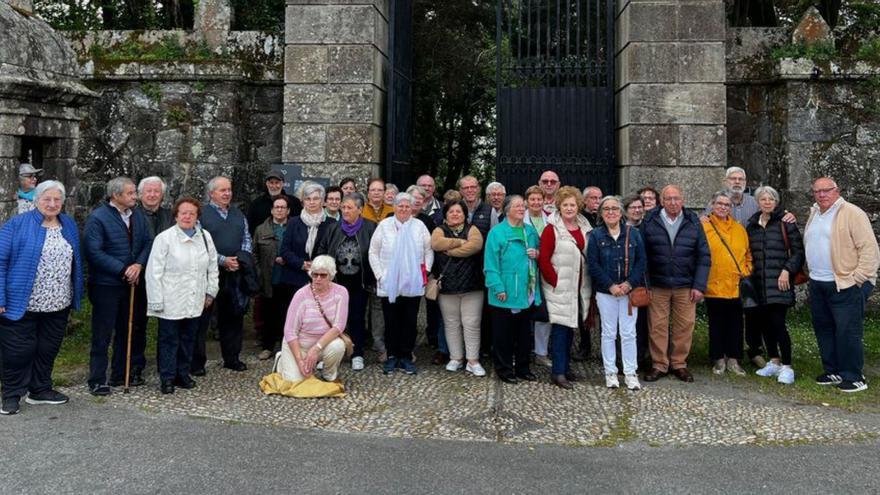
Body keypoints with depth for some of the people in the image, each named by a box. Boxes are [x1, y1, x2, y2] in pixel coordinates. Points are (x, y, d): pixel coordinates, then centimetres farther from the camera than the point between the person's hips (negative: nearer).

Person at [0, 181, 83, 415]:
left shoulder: (69, 225, 8)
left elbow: (75, 262, 12)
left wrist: (76, 296, 7)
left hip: (58, 306, 5)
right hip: (22, 305, -5)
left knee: (48, 349, 15)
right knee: (19, 350, 4)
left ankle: (40, 390, 30)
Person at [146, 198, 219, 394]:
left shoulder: (205, 237, 7)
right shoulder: (164, 238, -8)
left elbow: (213, 266, 16)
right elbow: (154, 272, -8)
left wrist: (211, 291, 13)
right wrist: (156, 302, -10)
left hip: (195, 301, 5)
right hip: (171, 302, -5)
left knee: (188, 339, 13)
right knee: (169, 340, 3)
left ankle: (183, 374, 26)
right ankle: (167, 378, 13)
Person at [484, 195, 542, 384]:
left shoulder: (531, 231, 11)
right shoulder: (497, 232, -8)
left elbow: (540, 256, 22)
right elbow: (491, 264, -12)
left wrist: (537, 255, -2)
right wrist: (498, 288, -19)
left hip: (527, 293, 6)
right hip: (506, 294, -6)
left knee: (524, 332, 15)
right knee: (503, 334, 2)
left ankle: (522, 367, 28)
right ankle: (504, 370, 15)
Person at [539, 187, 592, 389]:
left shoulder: (585, 228, 10)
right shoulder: (552, 229, -8)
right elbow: (543, 259, -11)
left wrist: (587, 282, 8)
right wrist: (555, 282, -14)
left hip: (579, 287, 6)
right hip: (559, 288, -6)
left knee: (570, 327, 13)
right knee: (561, 328, -5)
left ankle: (565, 367, 24)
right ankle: (558, 372, 1)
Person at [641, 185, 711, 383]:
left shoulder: (693, 222, 4)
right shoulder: (650, 223, 0)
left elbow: (703, 256, 4)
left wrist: (699, 285, -3)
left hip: (686, 287, 1)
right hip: (657, 286, -1)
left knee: (685, 326, 5)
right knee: (657, 326, 3)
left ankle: (679, 364, 21)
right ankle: (659, 365, 16)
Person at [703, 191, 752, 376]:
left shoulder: (739, 229, 12)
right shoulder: (704, 227, -2)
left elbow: (747, 253, 18)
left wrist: (746, 271, 5)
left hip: (736, 286, 4)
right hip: (714, 286, -3)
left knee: (735, 325, 9)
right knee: (717, 325, 6)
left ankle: (733, 360, 19)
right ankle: (719, 360, 18)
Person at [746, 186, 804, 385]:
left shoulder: (785, 222, -1)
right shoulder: (752, 225, 14)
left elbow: (798, 250, -2)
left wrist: (787, 271, -12)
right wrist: (749, 273, 11)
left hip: (778, 282, -5)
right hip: (759, 283, 5)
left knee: (777, 323, -11)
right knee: (764, 323, 8)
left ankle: (787, 367, -1)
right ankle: (774, 362, 22)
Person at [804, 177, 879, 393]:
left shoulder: (852, 213, -10)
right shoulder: (814, 214, 15)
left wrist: (858, 278, -16)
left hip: (845, 285, -8)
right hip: (817, 284, 8)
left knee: (847, 332, -5)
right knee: (824, 330, 13)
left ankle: (853, 377, 5)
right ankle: (833, 371, 25)